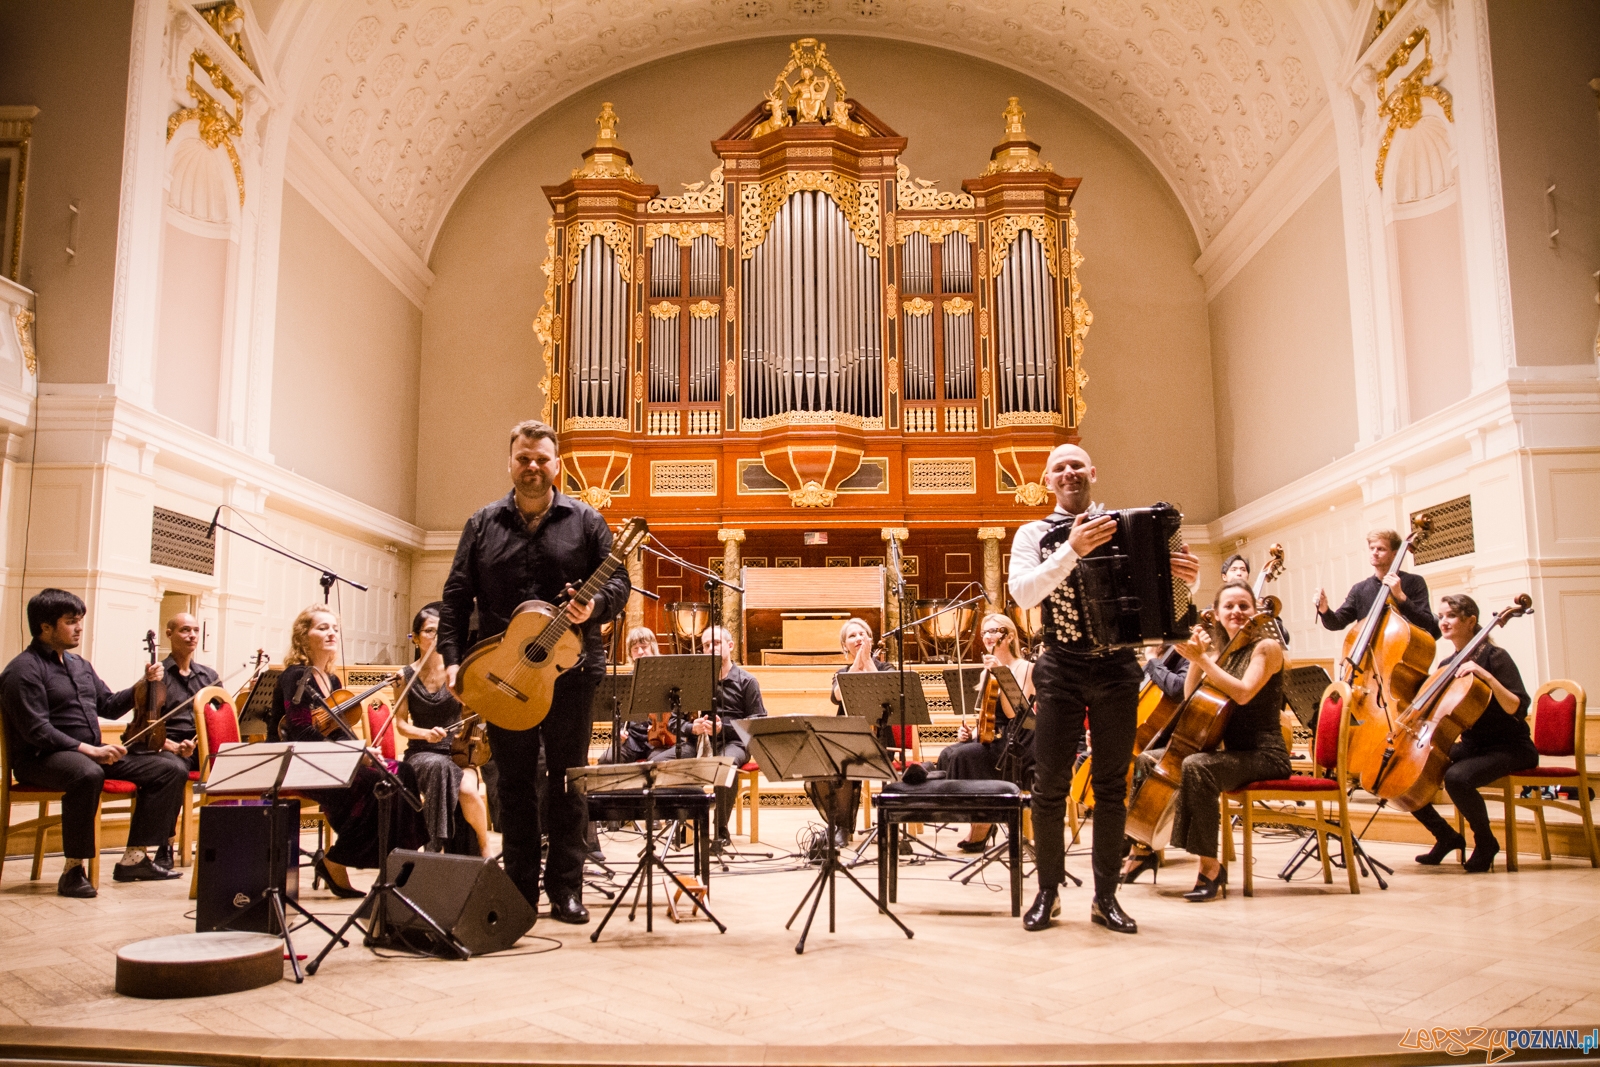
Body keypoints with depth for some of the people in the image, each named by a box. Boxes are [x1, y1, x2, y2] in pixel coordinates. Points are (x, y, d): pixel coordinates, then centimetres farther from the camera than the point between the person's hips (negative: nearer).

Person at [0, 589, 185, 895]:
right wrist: (88, 750, -26)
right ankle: (74, 869, -30)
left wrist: (145, 684, 8)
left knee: (172, 768, -5)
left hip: (94, 753, 9)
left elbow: (109, 706, 24)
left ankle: (134, 857, -4)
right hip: (42, 759, -8)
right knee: (88, 774, -43)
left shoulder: (79, 665, 19)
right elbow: (37, 732, -18)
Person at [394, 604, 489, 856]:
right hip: (421, 753, 0)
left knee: (468, 790, -32)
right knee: (439, 766, -38)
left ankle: (485, 849, -5)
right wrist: (427, 733, -16)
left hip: (457, 751, 1)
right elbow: (401, 724, 4)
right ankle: (438, 844, -31)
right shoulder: (407, 677, 4)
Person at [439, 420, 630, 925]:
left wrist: (594, 604, -19)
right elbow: (456, 596, 6)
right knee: (514, 783, 8)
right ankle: (520, 889, 17)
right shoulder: (483, 524, 8)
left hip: (570, 670, -1)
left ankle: (565, 888, 13)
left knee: (568, 782, 5)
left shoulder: (584, 521, 4)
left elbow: (618, 580, 2)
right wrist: (453, 658, -5)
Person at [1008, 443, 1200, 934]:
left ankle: (1105, 897, 17)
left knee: (1112, 784, 6)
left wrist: (1187, 577, -15)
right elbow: (1022, 592, -15)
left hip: (1118, 668, 2)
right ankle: (1047, 892, 13)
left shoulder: (1127, 527, 8)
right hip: (1062, 670, -2)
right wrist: (1072, 550, -28)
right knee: (1050, 783, -2)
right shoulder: (1034, 534, 2)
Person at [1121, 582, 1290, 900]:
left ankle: (1211, 866, -26)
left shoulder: (1267, 647, -7)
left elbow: (1243, 693, -23)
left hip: (1264, 755, -8)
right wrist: (1195, 658, -6)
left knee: (1196, 766, -35)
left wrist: (1203, 659, -23)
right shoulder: (1219, 653, 13)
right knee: (1147, 760, 3)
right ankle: (1144, 848, 13)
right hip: (1228, 751, 8)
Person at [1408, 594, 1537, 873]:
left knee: (1456, 777, -36)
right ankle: (1447, 836, 10)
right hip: (1470, 745, 7)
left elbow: (1516, 708, -24)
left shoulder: (1494, 656, -12)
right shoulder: (1448, 664, 8)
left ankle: (1486, 842, -8)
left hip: (1508, 748, -7)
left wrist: (1486, 676, -34)